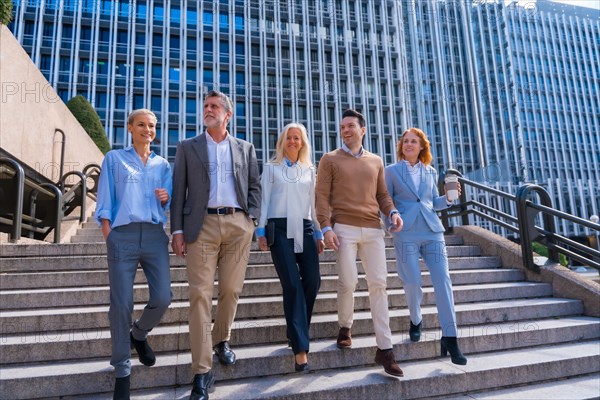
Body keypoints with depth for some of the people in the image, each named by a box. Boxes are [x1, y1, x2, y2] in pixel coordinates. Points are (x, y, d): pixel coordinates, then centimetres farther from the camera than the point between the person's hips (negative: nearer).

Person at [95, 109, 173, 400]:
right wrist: (107, 234, -5)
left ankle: (139, 334, 27)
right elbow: (105, 200, 6)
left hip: (155, 234, 3)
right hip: (123, 234, -2)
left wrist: (166, 197, -4)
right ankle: (122, 370, 13)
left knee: (163, 297, -6)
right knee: (121, 304, -3)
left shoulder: (162, 164, 19)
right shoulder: (114, 159, 12)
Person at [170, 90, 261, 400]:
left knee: (231, 290, 6)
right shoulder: (188, 147, 12)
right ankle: (202, 371, 0)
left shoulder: (245, 149, 16)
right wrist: (177, 229, -2)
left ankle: (221, 341, 32)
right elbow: (178, 189, 6)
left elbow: (254, 186, 14)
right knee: (200, 294, -5)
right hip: (203, 225, -1)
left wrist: (251, 218, -1)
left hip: (238, 224, 2)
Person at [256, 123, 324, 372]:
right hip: (280, 229, -3)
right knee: (292, 285, -10)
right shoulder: (271, 168, 11)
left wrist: (319, 233, 12)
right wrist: (261, 231, -3)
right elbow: (264, 200, 5)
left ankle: (297, 331, 19)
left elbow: (313, 203, 17)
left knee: (312, 281, -7)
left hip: (305, 229, 3)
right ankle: (300, 347, -5)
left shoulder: (309, 170, 17)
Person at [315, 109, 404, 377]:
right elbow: (322, 196, 1)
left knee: (378, 284, -1)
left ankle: (384, 349, 5)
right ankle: (344, 328, 22)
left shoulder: (376, 161, 18)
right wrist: (326, 227, -10)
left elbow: (382, 194, 19)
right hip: (344, 228, -3)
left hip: (373, 229, 3)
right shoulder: (330, 159, 8)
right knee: (348, 282, -6)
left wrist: (392, 212, -1)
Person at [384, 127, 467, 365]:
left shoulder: (431, 172, 16)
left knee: (443, 281, -6)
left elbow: (434, 203, 20)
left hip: (432, 231, 3)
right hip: (406, 234, -3)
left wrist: (449, 197, 0)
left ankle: (450, 339, 0)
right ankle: (415, 321, 29)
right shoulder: (392, 171, 6)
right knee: (413, 283, -2)